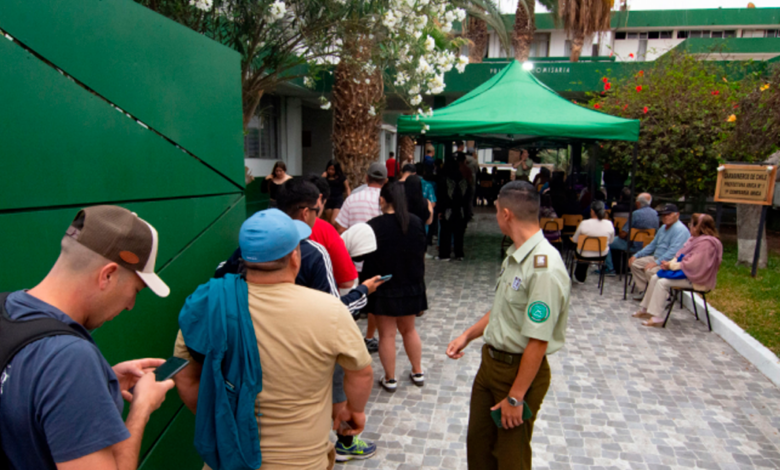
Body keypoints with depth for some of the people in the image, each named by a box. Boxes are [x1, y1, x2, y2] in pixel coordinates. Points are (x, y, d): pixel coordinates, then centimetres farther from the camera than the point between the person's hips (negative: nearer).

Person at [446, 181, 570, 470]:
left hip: (521, 370, -8)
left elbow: (538, 341, -27)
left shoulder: (544, 268, -28)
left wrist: (515, 397, -21)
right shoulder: (515, 255, 3)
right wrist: (468, 335, 12)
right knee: (478, 444, 22)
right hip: (491, 362, 8)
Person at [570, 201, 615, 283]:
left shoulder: (584, 223, -21)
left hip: (584, 255, -2)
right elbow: (611, 241, 1)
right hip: (602, 256, 3)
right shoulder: (609, 224, -14)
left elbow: (575, 240, -8)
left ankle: (580, 277, 47)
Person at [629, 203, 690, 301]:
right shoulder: (663, 228, 15)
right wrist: (636, 255, 15)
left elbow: (673, 252, -26)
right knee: (635, 263, 0)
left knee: (650, 270, -32)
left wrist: (656, 263, -30)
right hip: (657, 258, 10)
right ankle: (643, 290, 2)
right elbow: (653, 245, 24)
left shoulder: (680, 230, -17)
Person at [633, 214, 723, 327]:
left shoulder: (706, 243, -22)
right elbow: (681, 253, 13)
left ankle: (657, 318, -19)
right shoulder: (695, 239, 9)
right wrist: (671, 262, -6)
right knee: (655, 278, 3)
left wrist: (671, 265, -16)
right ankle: (646, 309, 10)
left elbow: (692, 264, -26)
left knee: (662, 282, -23)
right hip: (687, 272, 10)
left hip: (696, 279, -10)